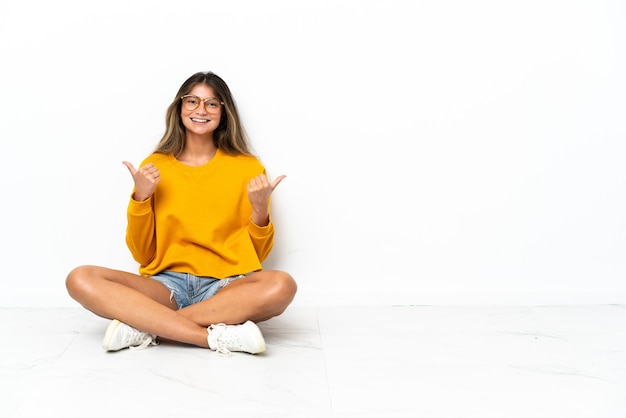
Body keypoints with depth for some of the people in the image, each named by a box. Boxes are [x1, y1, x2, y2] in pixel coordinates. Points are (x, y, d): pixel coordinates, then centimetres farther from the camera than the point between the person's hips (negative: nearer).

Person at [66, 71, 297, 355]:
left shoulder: (248, 168, 5)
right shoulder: (154, 167, 9)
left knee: (281, 285, -33)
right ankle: (218, 336, -31)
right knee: (80, 279, -24)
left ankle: (144, 326, -25)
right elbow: (142, 254, 9)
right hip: (166, 285, 1)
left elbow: (257, 254, 9)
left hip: (224, 287, -1)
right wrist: (140, 199, -5)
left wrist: (260, 211, -9)